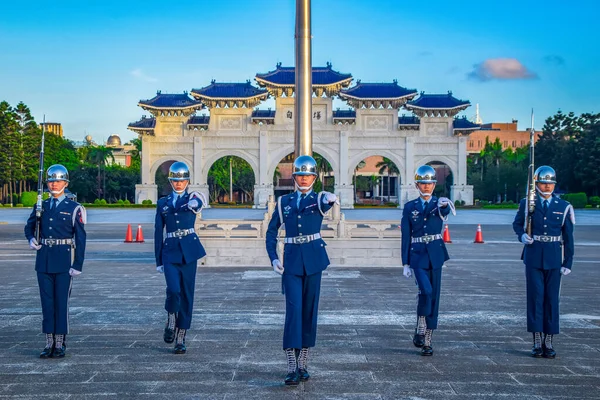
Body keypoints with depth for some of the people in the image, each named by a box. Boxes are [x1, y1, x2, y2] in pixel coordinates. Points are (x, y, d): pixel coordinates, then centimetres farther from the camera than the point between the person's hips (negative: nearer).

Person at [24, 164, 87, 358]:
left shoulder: (74, 208, -1)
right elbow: (29, 226, 25)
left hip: (63, 262, -4)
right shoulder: (41, 206, 11)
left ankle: (60, 345, 9)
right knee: (47, 302, 6)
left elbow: (80, 238, -4)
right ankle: (49, 343, 14)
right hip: (43, 261, 4)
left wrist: (77, 265, -9)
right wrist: (31, 239, 1)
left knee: (62, 302, 0)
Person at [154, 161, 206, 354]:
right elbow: (158, 232, 11)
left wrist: (193, 203, -43)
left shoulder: (193, 199, 7)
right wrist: (158, 260, 8)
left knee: (187, 295, 1)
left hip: (189, 252, 0)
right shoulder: (163, 203, 11)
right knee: (173, 289, -20)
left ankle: (181, 339, 10)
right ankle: (171, 322, 10)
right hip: (170, 252, 0)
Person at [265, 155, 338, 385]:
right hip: (291, 260, 0)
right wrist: (273, 258, -2)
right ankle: (292, 368, -11)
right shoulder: (284, 201, 8)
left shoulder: (319, 199, 3)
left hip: (313, 260, 0)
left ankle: (303, 364, 17)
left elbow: (326, 203, -22)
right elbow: (271, 231, 11)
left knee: (309, 310, 5)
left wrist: (330, 199, -47)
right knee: (293, 310, -11)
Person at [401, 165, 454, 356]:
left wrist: (444, 205, -47)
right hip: (418, 254, -1)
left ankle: (427, 341, 12)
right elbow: (406, 237, 4)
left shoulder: (440, 204, 5)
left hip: (435, 254, 1)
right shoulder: (410, 207, 5)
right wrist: (406, 263, 0)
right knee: (426, 290, -23)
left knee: (434, 297, 3)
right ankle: (420, 331, -5)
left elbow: (445, 211, -22)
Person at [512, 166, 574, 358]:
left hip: (554, 258, 1)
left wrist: (568, 262, 1)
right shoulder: (527, 203, 2)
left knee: (552, 297, 4)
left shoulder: (563, 206, 3)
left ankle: (549, 342, 12)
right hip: (533, 257, -1)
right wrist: (522, 236, -7)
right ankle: (537, 342, 6)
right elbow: (517, 224, 15)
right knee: (535, 296, -1)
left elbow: (568, 236, 5)